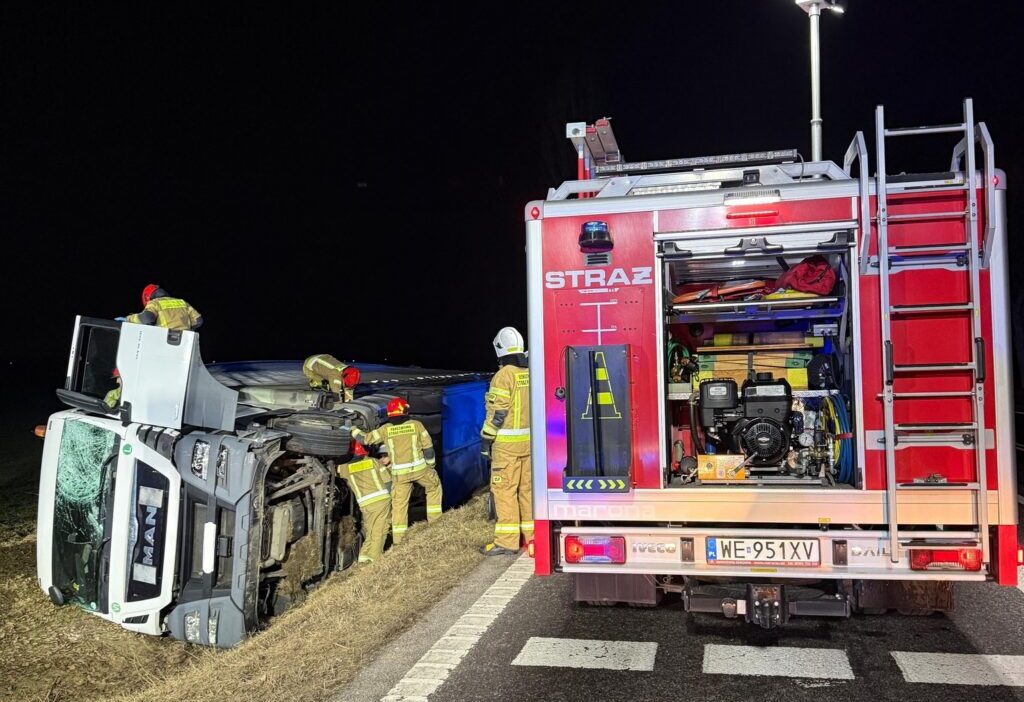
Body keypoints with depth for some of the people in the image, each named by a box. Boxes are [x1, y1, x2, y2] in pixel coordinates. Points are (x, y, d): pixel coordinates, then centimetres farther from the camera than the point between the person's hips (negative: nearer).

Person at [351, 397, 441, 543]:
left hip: (399, 473, 1)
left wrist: (354, 431, 22)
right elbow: (428, 446, 3)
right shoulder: (416, 424, -1)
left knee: (399, 504, 8)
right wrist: (431, 464, 17)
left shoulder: (385, 429, 0)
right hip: (419, 468, -1)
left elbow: (366, 439, 3)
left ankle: (398, 540, 8)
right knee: (434, 486, 26)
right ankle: (435, 520, 23)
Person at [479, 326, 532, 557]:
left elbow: (497, 412, -15)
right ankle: (533, 535, 19)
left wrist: (486, 439, -8)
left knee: (504, 489, -1)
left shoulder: (504, 375, -13)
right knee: (529, 488, 13)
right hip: (530, 442, 7)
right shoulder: (532, 373, 7)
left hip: (507, 443, -7)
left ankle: (507, 541, 0)